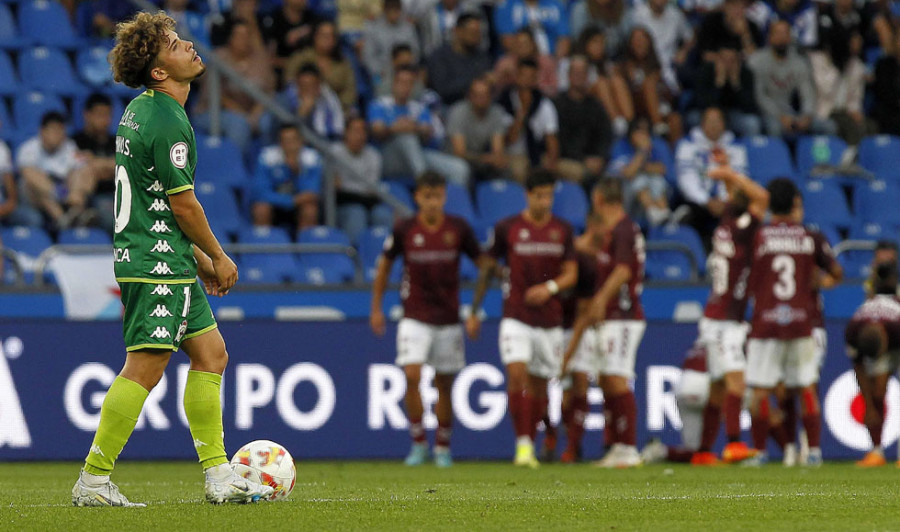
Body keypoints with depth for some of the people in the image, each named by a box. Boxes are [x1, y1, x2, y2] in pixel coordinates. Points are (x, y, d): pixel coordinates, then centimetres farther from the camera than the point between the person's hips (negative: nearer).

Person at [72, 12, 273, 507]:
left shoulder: (141, 110, 14)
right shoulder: (167, 122, -18)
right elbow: (183, 204, -16)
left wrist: (197, 255, 23)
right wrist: (218, 257, -2)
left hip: (167, 261, 11)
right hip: (157, 265, -11)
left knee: (210, 353, 12)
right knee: (144, 368, -8)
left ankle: (218, 475, 14)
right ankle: (93, 480, -5)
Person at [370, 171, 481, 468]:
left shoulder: (458, 229, -4)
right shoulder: (404, 230, -5)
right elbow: (385, 265, 10)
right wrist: (376, 308, 10)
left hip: (449, 318, 1)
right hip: (415, 317, -1)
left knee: (444, 384, 7)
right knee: (412, 375, -17)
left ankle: (443, 447, 21)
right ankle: (418, 443, -5)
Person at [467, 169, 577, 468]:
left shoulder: (562, 230, 6)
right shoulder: (507, 228, -1)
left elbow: (571, 274, 6)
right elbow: (487, 268, 6)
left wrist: (550, 287, -15)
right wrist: (474, 311, 5)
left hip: (550, 319, 3)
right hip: (516, 317, -3)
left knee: (539, 384, 7)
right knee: (517, 374, -20)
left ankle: (531, 446, 19)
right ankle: (522, 444, -20)